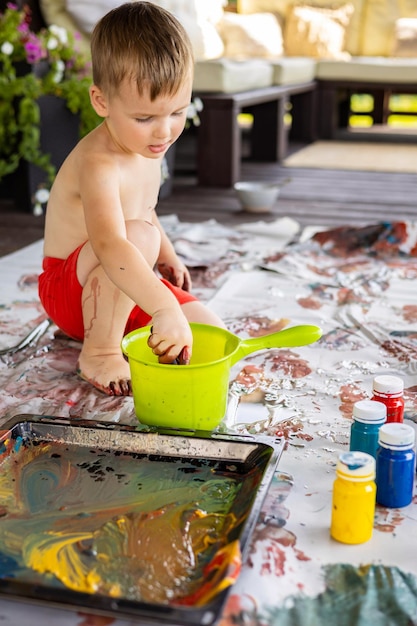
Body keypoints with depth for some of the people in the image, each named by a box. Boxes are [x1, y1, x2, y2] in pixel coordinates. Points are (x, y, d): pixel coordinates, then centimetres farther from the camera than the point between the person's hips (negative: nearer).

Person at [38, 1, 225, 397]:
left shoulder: (147, 146, -1)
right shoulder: (99, 164, -30)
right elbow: (109, 245, -49)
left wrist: (165, 255, 10)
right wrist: (165, 308, -60)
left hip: (128, 287, 9)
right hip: (71, 290, -8)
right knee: (141, 235, -37)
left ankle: (112, 331, 12)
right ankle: (99, 350, -22)